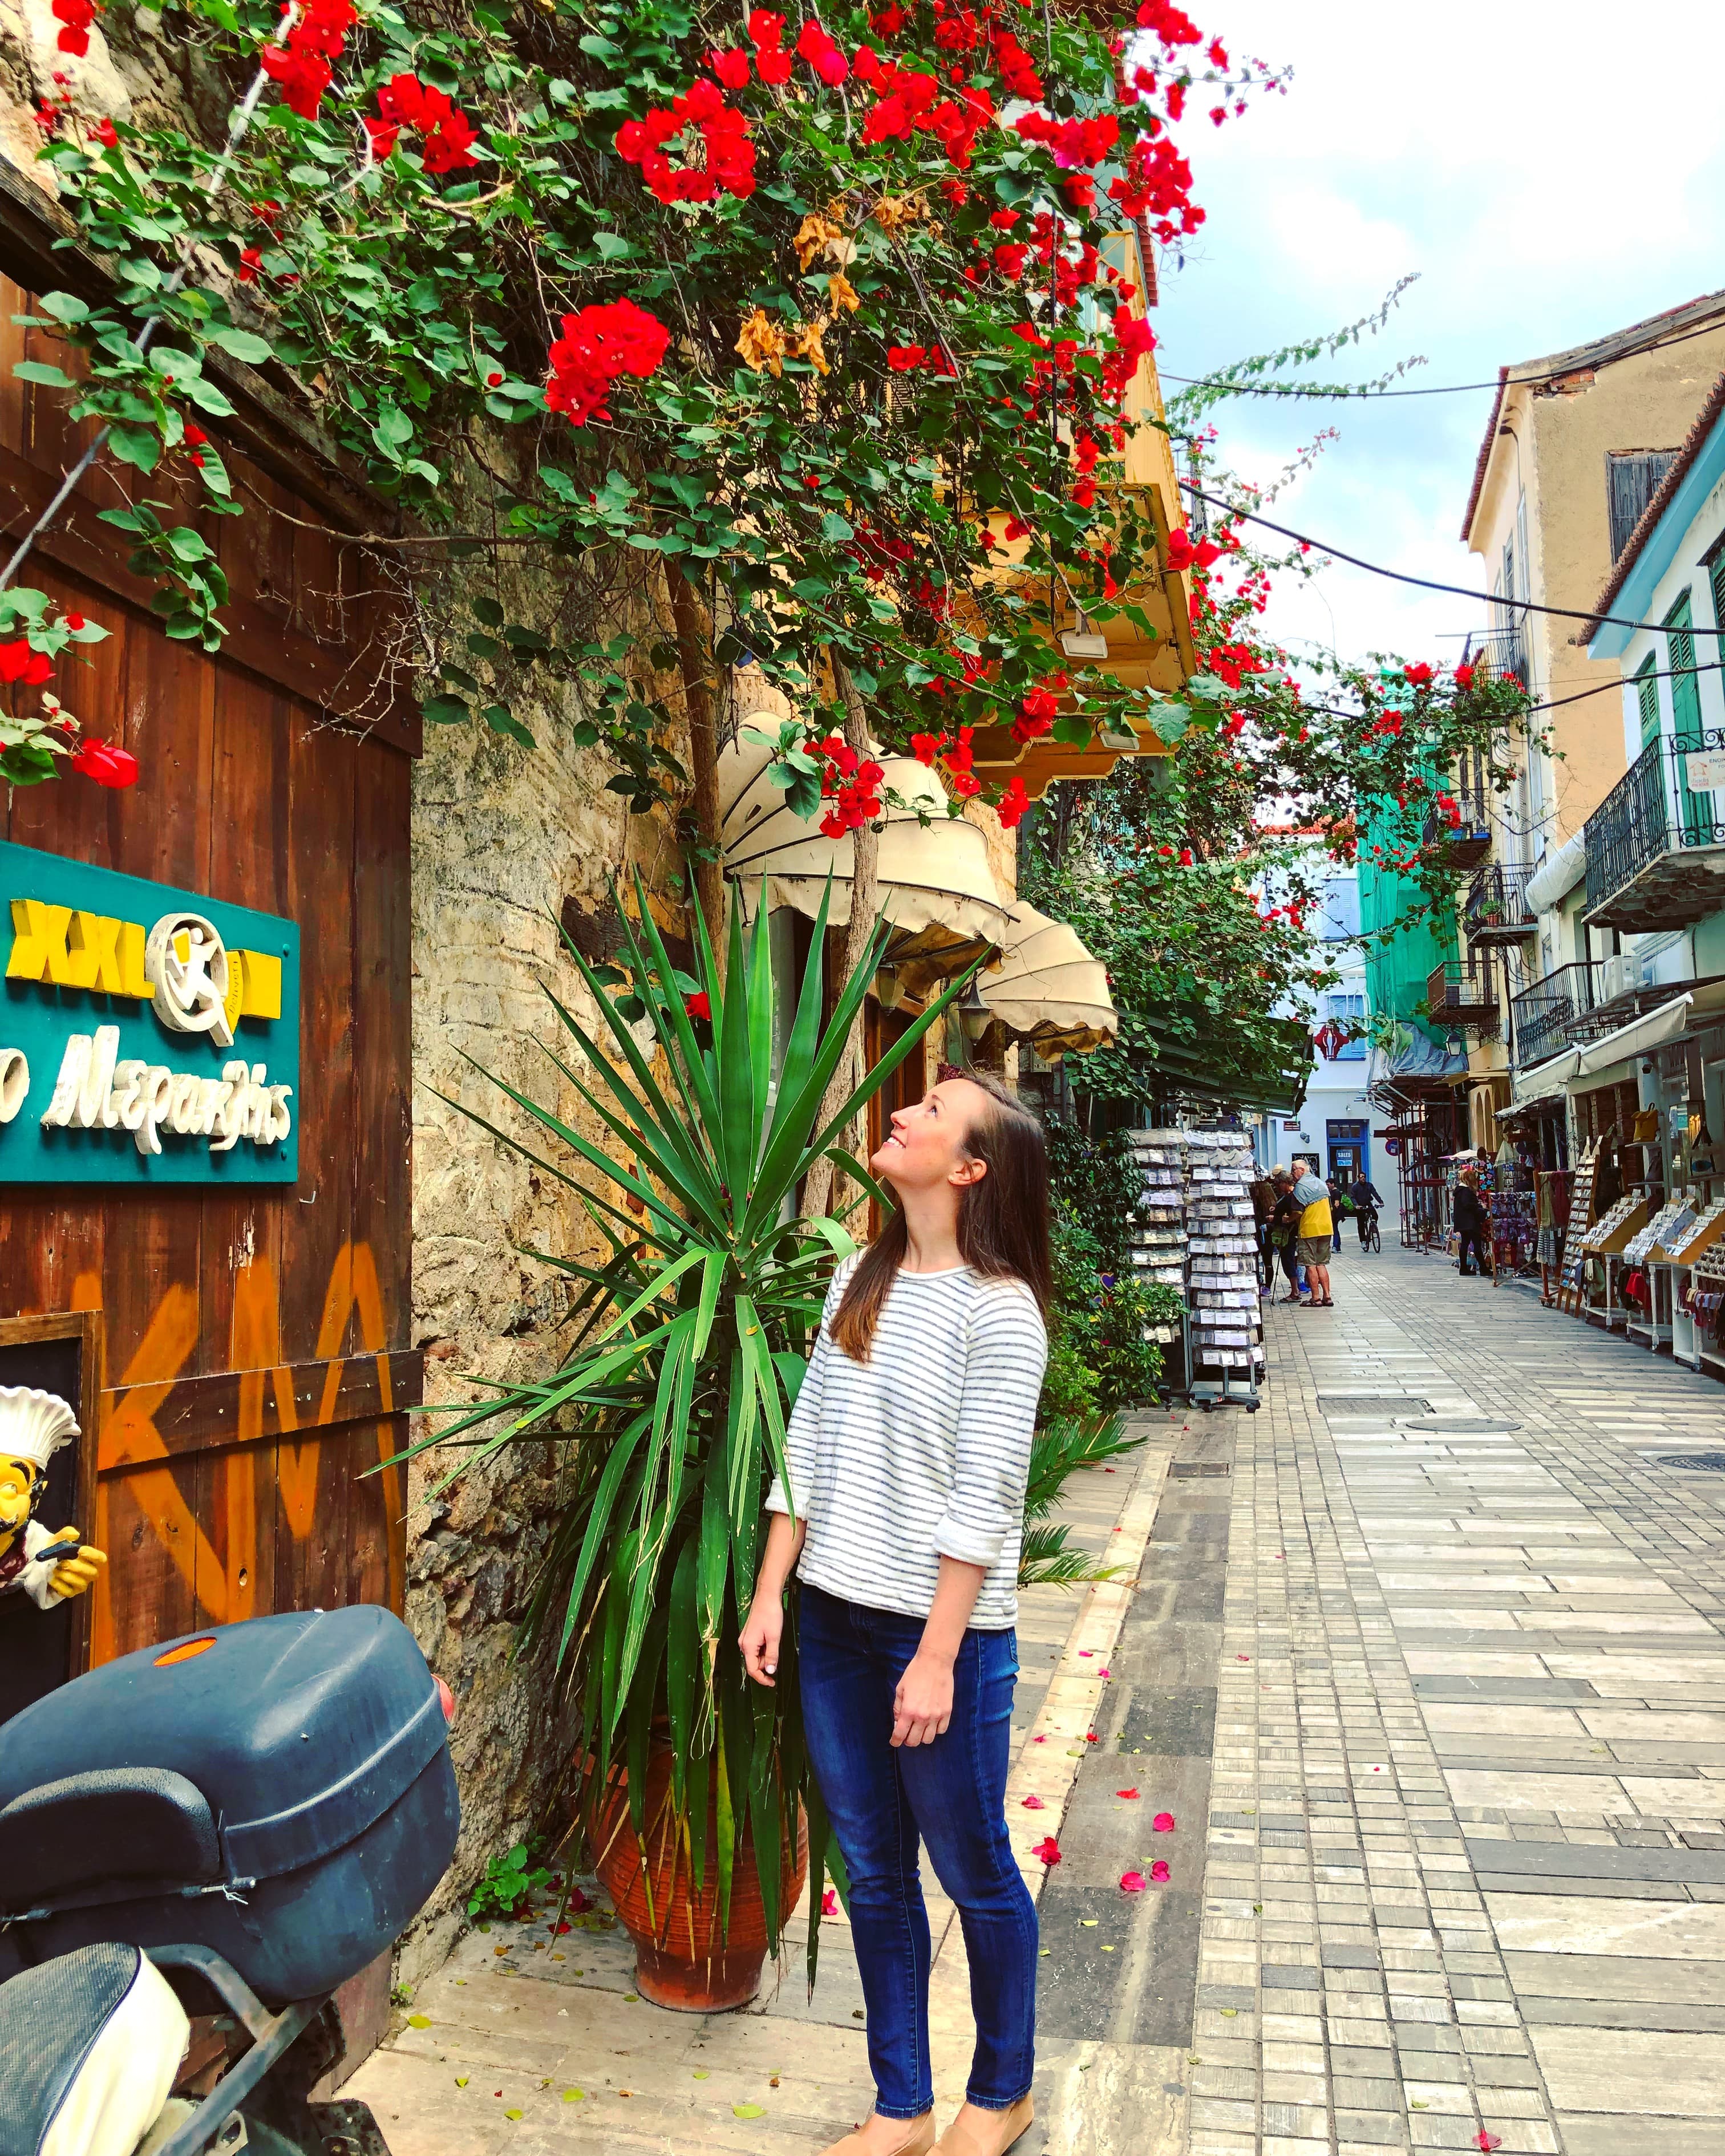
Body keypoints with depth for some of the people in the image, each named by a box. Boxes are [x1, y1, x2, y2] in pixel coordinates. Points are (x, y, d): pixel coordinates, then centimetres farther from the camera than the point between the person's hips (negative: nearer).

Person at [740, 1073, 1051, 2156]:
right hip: (834, 1619, 6)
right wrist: (770, 1595, 7)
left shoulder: (998, 1309, -15)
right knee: (874, 1872, 18)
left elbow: (982, 1499, -16)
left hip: (943, 1629, -6)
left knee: (975, 1872, 13)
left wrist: (936, 1658, -16)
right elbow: (806, 1443, 8)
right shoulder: (859, 1282, 5)